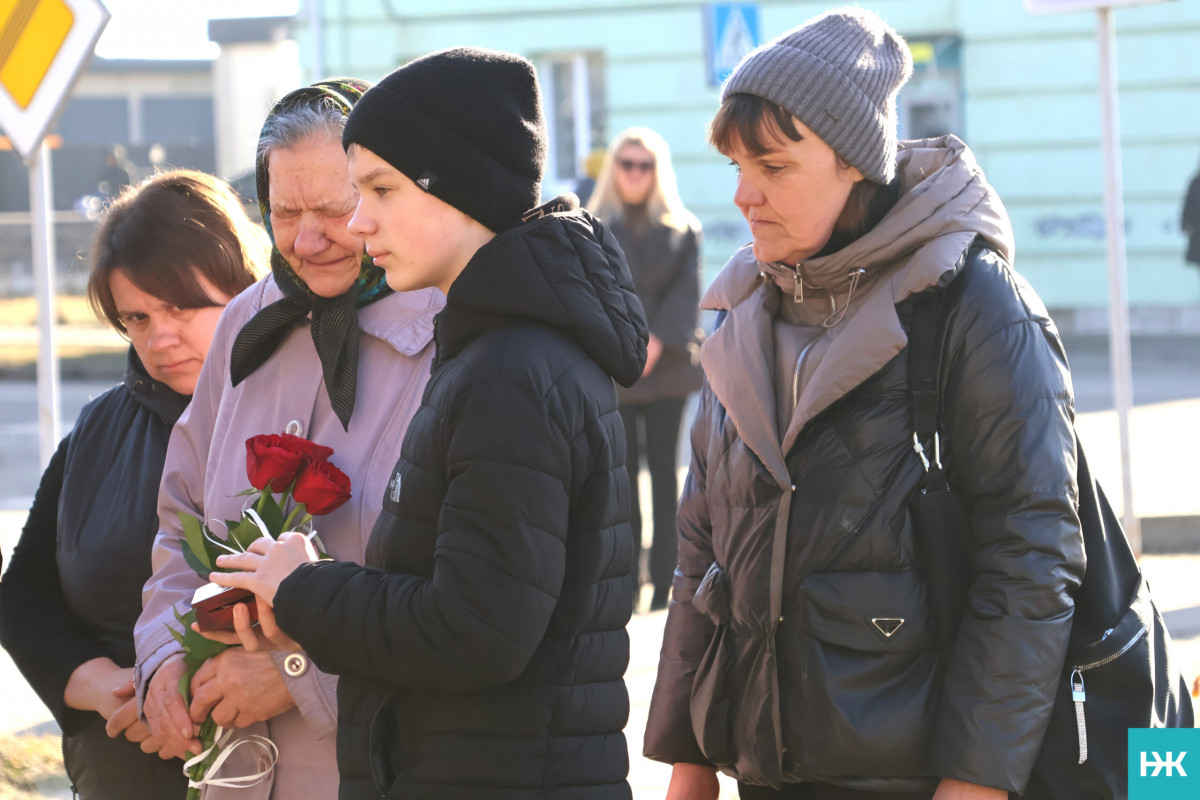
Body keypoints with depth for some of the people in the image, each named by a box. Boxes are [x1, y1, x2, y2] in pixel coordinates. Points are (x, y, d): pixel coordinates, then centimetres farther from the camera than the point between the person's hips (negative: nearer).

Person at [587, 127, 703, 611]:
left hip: (666, 365, 1)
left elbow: (687, 290, 1)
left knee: (664, 469, 3)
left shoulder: (681, 228, 10)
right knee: (621, 470, -3)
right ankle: (625, 578, -1)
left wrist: (657, 341, -14)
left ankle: (666, 579, 6)